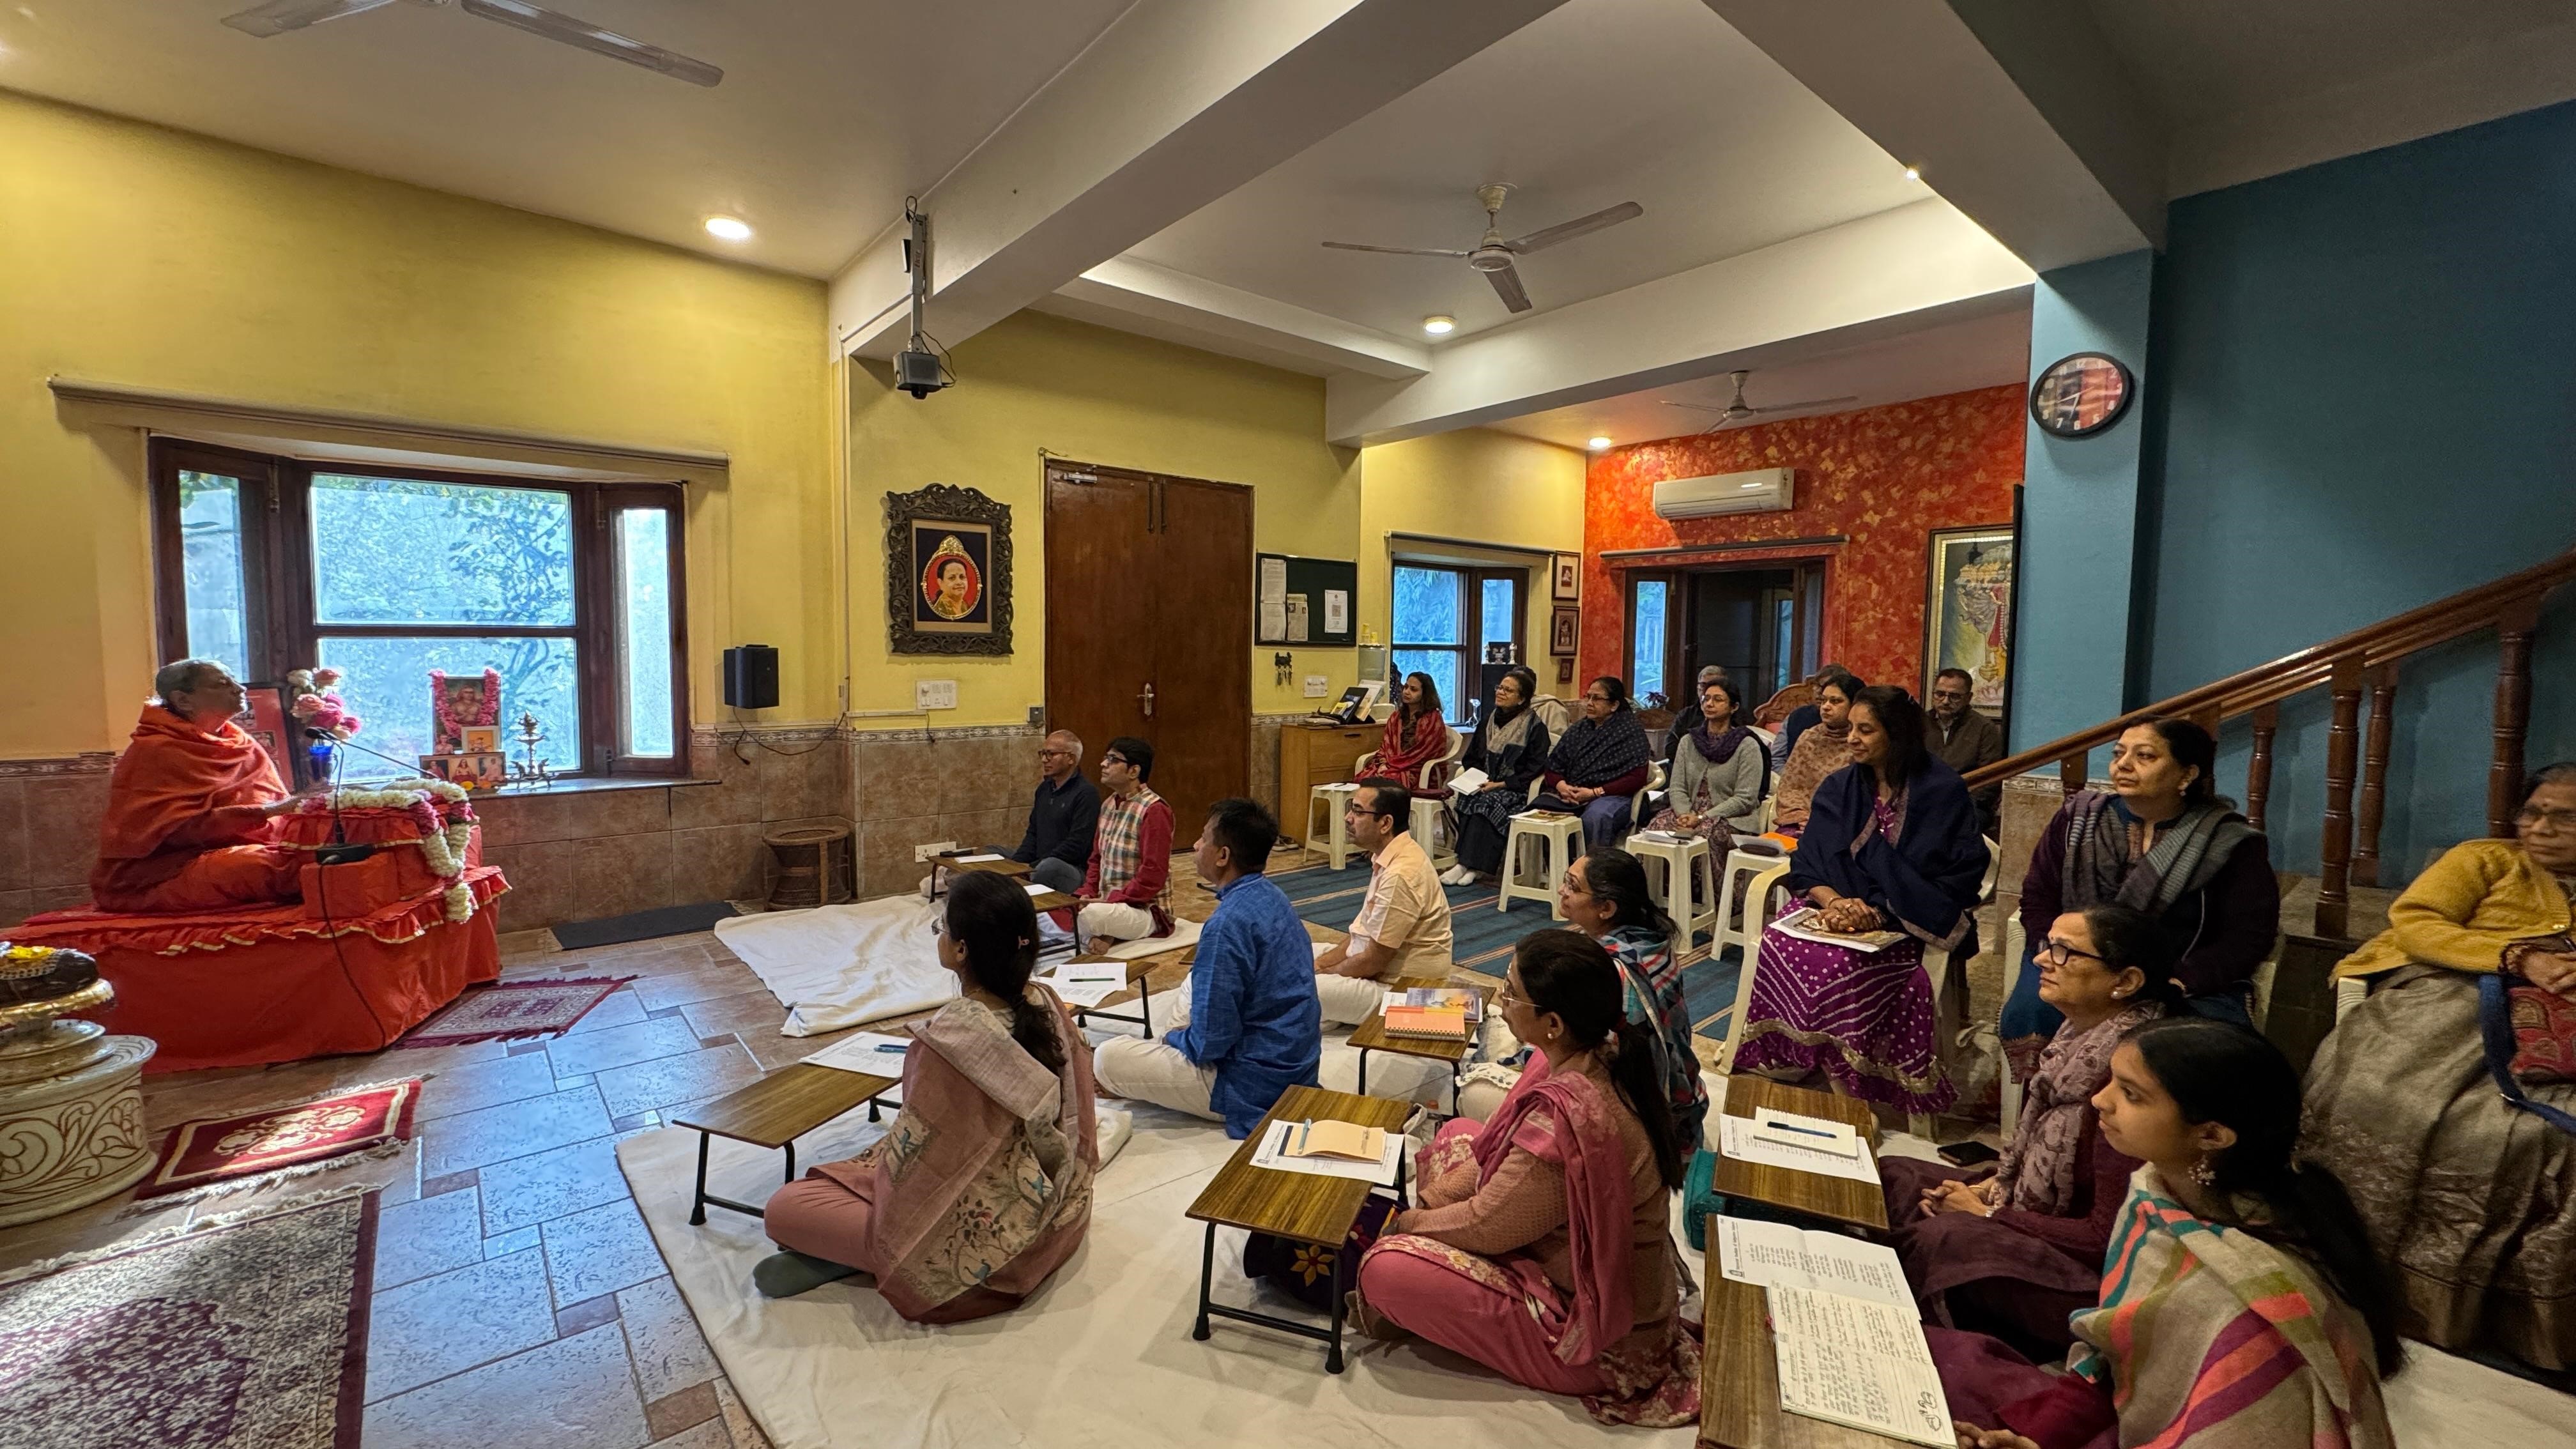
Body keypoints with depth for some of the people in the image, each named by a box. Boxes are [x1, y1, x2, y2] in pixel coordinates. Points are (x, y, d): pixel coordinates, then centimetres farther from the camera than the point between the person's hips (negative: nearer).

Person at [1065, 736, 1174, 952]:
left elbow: (1153, 875, -21)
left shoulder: (1154, 810, -16)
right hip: (1108, 905, 8)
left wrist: (1109, 901, -20)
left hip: (1146, 909, -7)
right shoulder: (1109, 804, 10)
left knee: (1090, 915, -34)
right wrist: (1087, 894, -1)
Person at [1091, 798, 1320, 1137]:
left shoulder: (1228, 923, -27)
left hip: (1255, 1083, -9)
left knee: (1107, 1058, -9)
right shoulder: (1271, 895, 2)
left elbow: (1210, 1040, -24)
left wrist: (1173, 1037, -3)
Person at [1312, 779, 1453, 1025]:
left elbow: (1373, 961, -21)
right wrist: (1319, 964, 4)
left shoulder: (1400, 875, -26)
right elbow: (1365, 934, 14)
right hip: (1386, 972, 10)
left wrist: (1321, 974, -5)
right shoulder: (1388, 859, 5)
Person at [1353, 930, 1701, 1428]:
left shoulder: (1567, 1118, -37)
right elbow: (1503, 1150, 6)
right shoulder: (1597, 1056, -10)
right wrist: (1427, 1202, 0)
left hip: (1599, 1334, -9)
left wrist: (1407, 1223, -3)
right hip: (1603, 1270, 9)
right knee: (1458, 1136, 13)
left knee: (1386, 1266, -15)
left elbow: (1484, 1227, -23)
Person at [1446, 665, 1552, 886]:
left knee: (1486, 803, -33)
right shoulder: (1488, 720, 16)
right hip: (1482, 784, 5)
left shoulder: (1535, 727, -2)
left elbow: (1535, 769, -8)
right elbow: (1470, 758, 21)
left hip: (1515, 790, -5)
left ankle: (1469, 865, -31)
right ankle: (1473, 866, -30)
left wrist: (1501, 784, -15)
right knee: (1467, 800, -28)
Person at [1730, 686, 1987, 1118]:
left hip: (1903, 923, -4)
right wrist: (1834, 900, -19)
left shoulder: (1941, 791, -2)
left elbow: (1962, 877, -7)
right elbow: (1807, 864, 5)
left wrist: (1879, 912, -20)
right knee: (1781, 948, -28)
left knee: (1836, 965, -34)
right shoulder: (1839, 788, 9)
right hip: (1835, 903, 4)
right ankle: (1781, 1072, -16)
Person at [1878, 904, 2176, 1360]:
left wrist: (1988, 1215, -14)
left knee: (1939, 1239, -28)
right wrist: (1989, 1186, 0)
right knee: (1890, 1178, 1)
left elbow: (2110, 1236, -23)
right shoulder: (2083, 1035, 0)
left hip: (2094, 1272, -9)